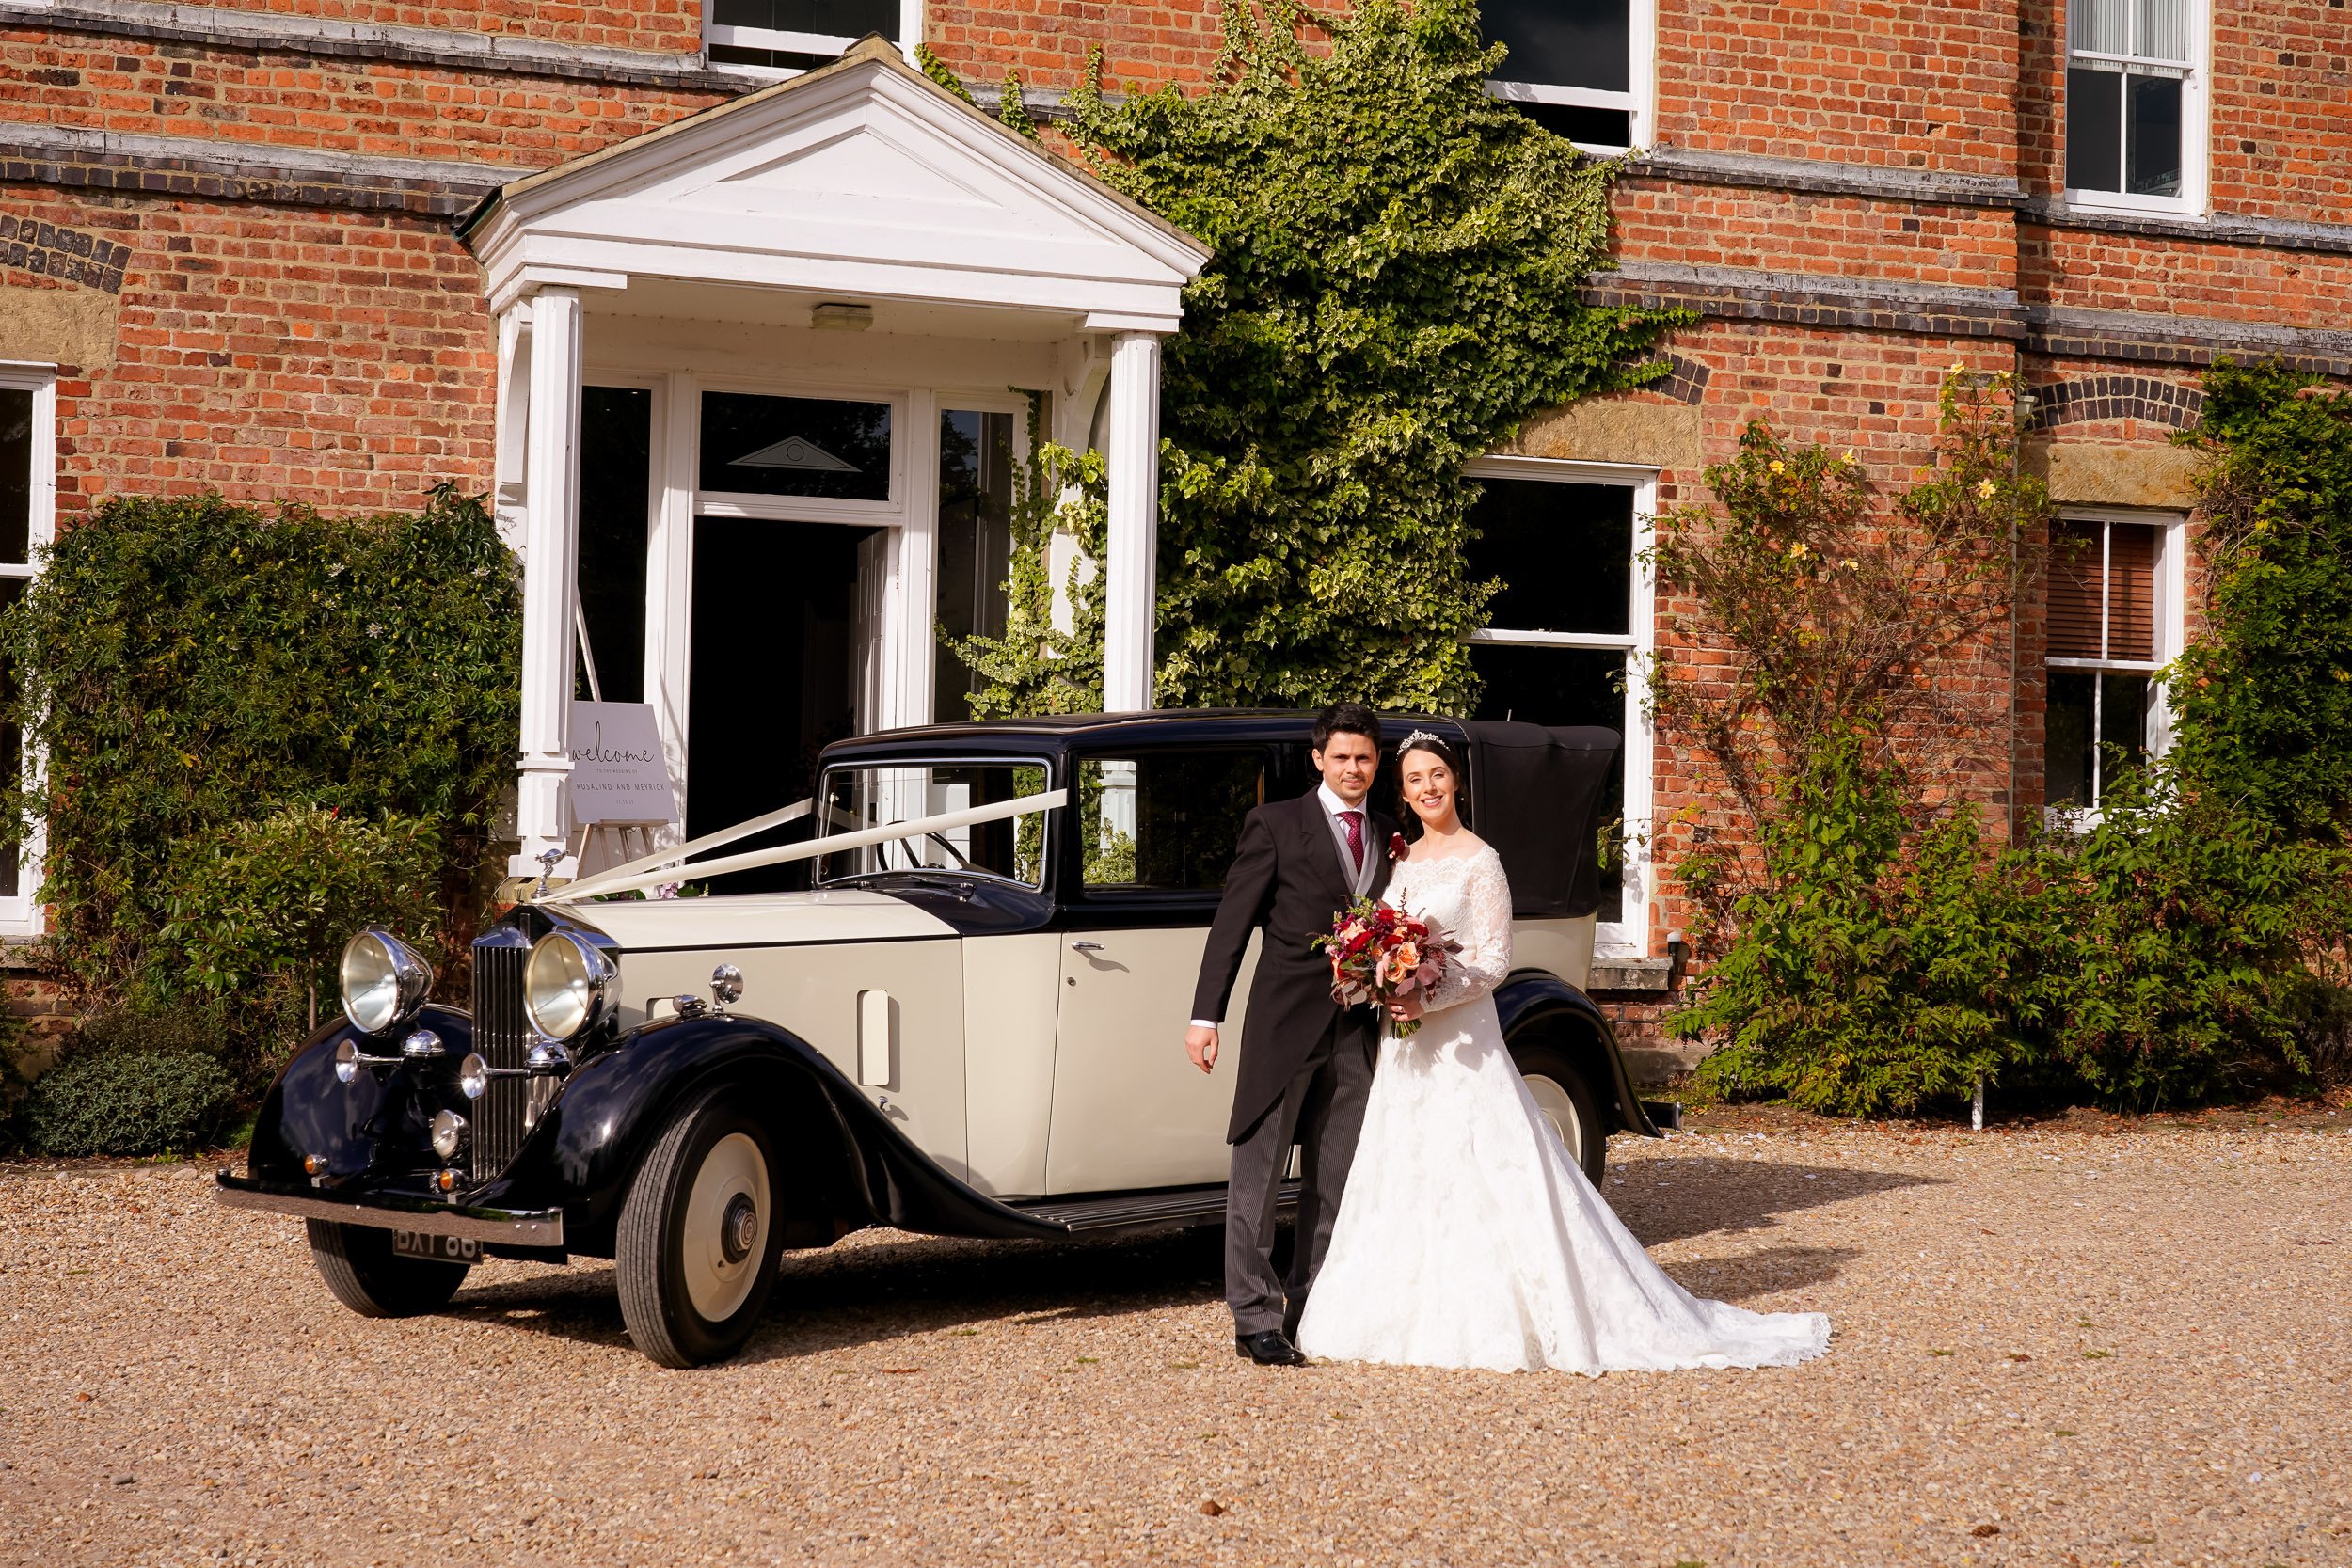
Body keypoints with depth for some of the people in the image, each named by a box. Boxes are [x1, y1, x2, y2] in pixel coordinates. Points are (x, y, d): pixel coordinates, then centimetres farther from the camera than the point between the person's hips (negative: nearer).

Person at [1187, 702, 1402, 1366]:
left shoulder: (1391, 839, 14)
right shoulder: (1275, 824, -1)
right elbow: (1231, 922, -4)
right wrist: (1205, 1015, -10)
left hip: (1358, 1034, 5)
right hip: (1283, 1024, -5)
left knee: (1334, 1183, 9)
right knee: (1258, 1175, -3)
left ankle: (1310, 1314, 17)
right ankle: (1256, 1321, 0)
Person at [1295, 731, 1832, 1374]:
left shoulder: (1478, 861, -8)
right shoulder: (1403, 859, 12)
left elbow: (1494, 962, -12)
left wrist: (1430, 999, -22)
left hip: (1461, 1042, -7)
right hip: (1405, 1049, 7)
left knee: (1474, 1174, -8)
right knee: (1407, 1176, 7)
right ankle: (1423, 1316, 14)